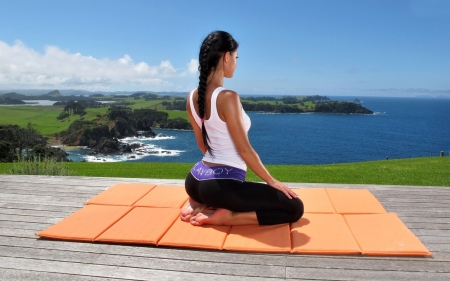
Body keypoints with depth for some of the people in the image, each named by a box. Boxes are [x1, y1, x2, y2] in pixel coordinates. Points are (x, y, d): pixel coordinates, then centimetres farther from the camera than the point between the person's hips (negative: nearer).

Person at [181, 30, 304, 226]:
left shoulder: (192, 97, 4)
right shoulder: (227, 97, -20)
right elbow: (245, 150, -16)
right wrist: (273, 182, -3)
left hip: (197, 179, 9)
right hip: (221, 184, -8)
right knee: (294, 207, 1)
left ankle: (199, 204, 12)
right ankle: (226, 217, -8)